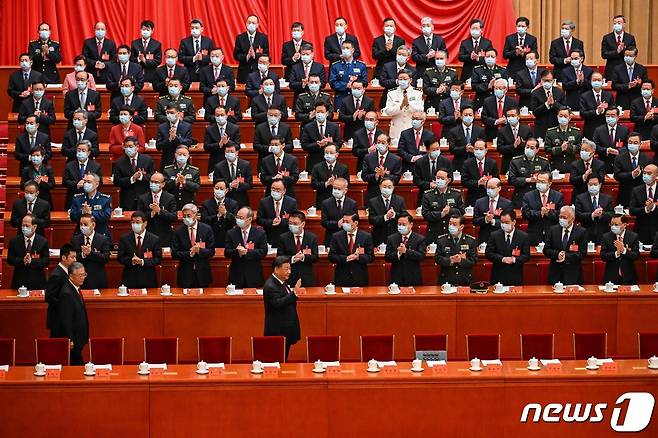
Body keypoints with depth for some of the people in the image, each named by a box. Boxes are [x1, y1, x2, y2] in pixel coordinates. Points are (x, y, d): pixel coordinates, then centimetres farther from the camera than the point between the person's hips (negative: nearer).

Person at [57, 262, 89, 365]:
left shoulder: (75, 288, 9)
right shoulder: (67, 293, -22)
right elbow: (66, 320, -22)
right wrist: (70, 340, -20)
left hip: (78, 339, 9)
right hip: (73, 340, -9)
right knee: (76, 363, -4)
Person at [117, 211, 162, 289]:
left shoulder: (155, 239, 2)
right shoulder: (124, 238, 6)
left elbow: (158, 259, -2)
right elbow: (120, 258, 5)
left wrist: (143, 262, -17)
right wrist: (131, 260, -15)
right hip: (129, 280, 1)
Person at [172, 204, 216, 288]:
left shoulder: (207, 229, 0)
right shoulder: (178, 231, 0)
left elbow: (211, 252, -1)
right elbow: (174, 254, -3)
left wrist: (199, 250, -20)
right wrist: (190, 253, -18)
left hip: (202, 274, 0)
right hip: (185, 275, 0)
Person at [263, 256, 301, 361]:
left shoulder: (282, 282, 11)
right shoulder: (270, 286, -18)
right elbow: (278, 303, -31)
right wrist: (294, 293, -35)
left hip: (286, 331, 9)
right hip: (277, 332, -9)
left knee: (284, 361, 12)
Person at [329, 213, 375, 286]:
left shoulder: (366, 237, 1)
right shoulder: (336, 236, 2)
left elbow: (371, 257, 0)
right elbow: (331, 257, -1)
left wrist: (358, 257, -18)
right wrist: (346, 258, -17)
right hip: (342, 279, 0)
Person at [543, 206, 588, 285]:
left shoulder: (581, 232, -1)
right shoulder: (553, 230, 7)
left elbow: (582, 253, -6)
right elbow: (546, 250, 5)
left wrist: (566, 257, -18)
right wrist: (557, 254, -15)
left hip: (573, 274, -2)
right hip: (555, 272, 2)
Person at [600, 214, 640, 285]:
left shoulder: (634, 236, -1)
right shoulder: (606, 237, 0)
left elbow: (636, 256, -8)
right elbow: (603, 256, -7)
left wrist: (624, 250, -24)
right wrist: (616, 253, -22)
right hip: (611, 277, 0)